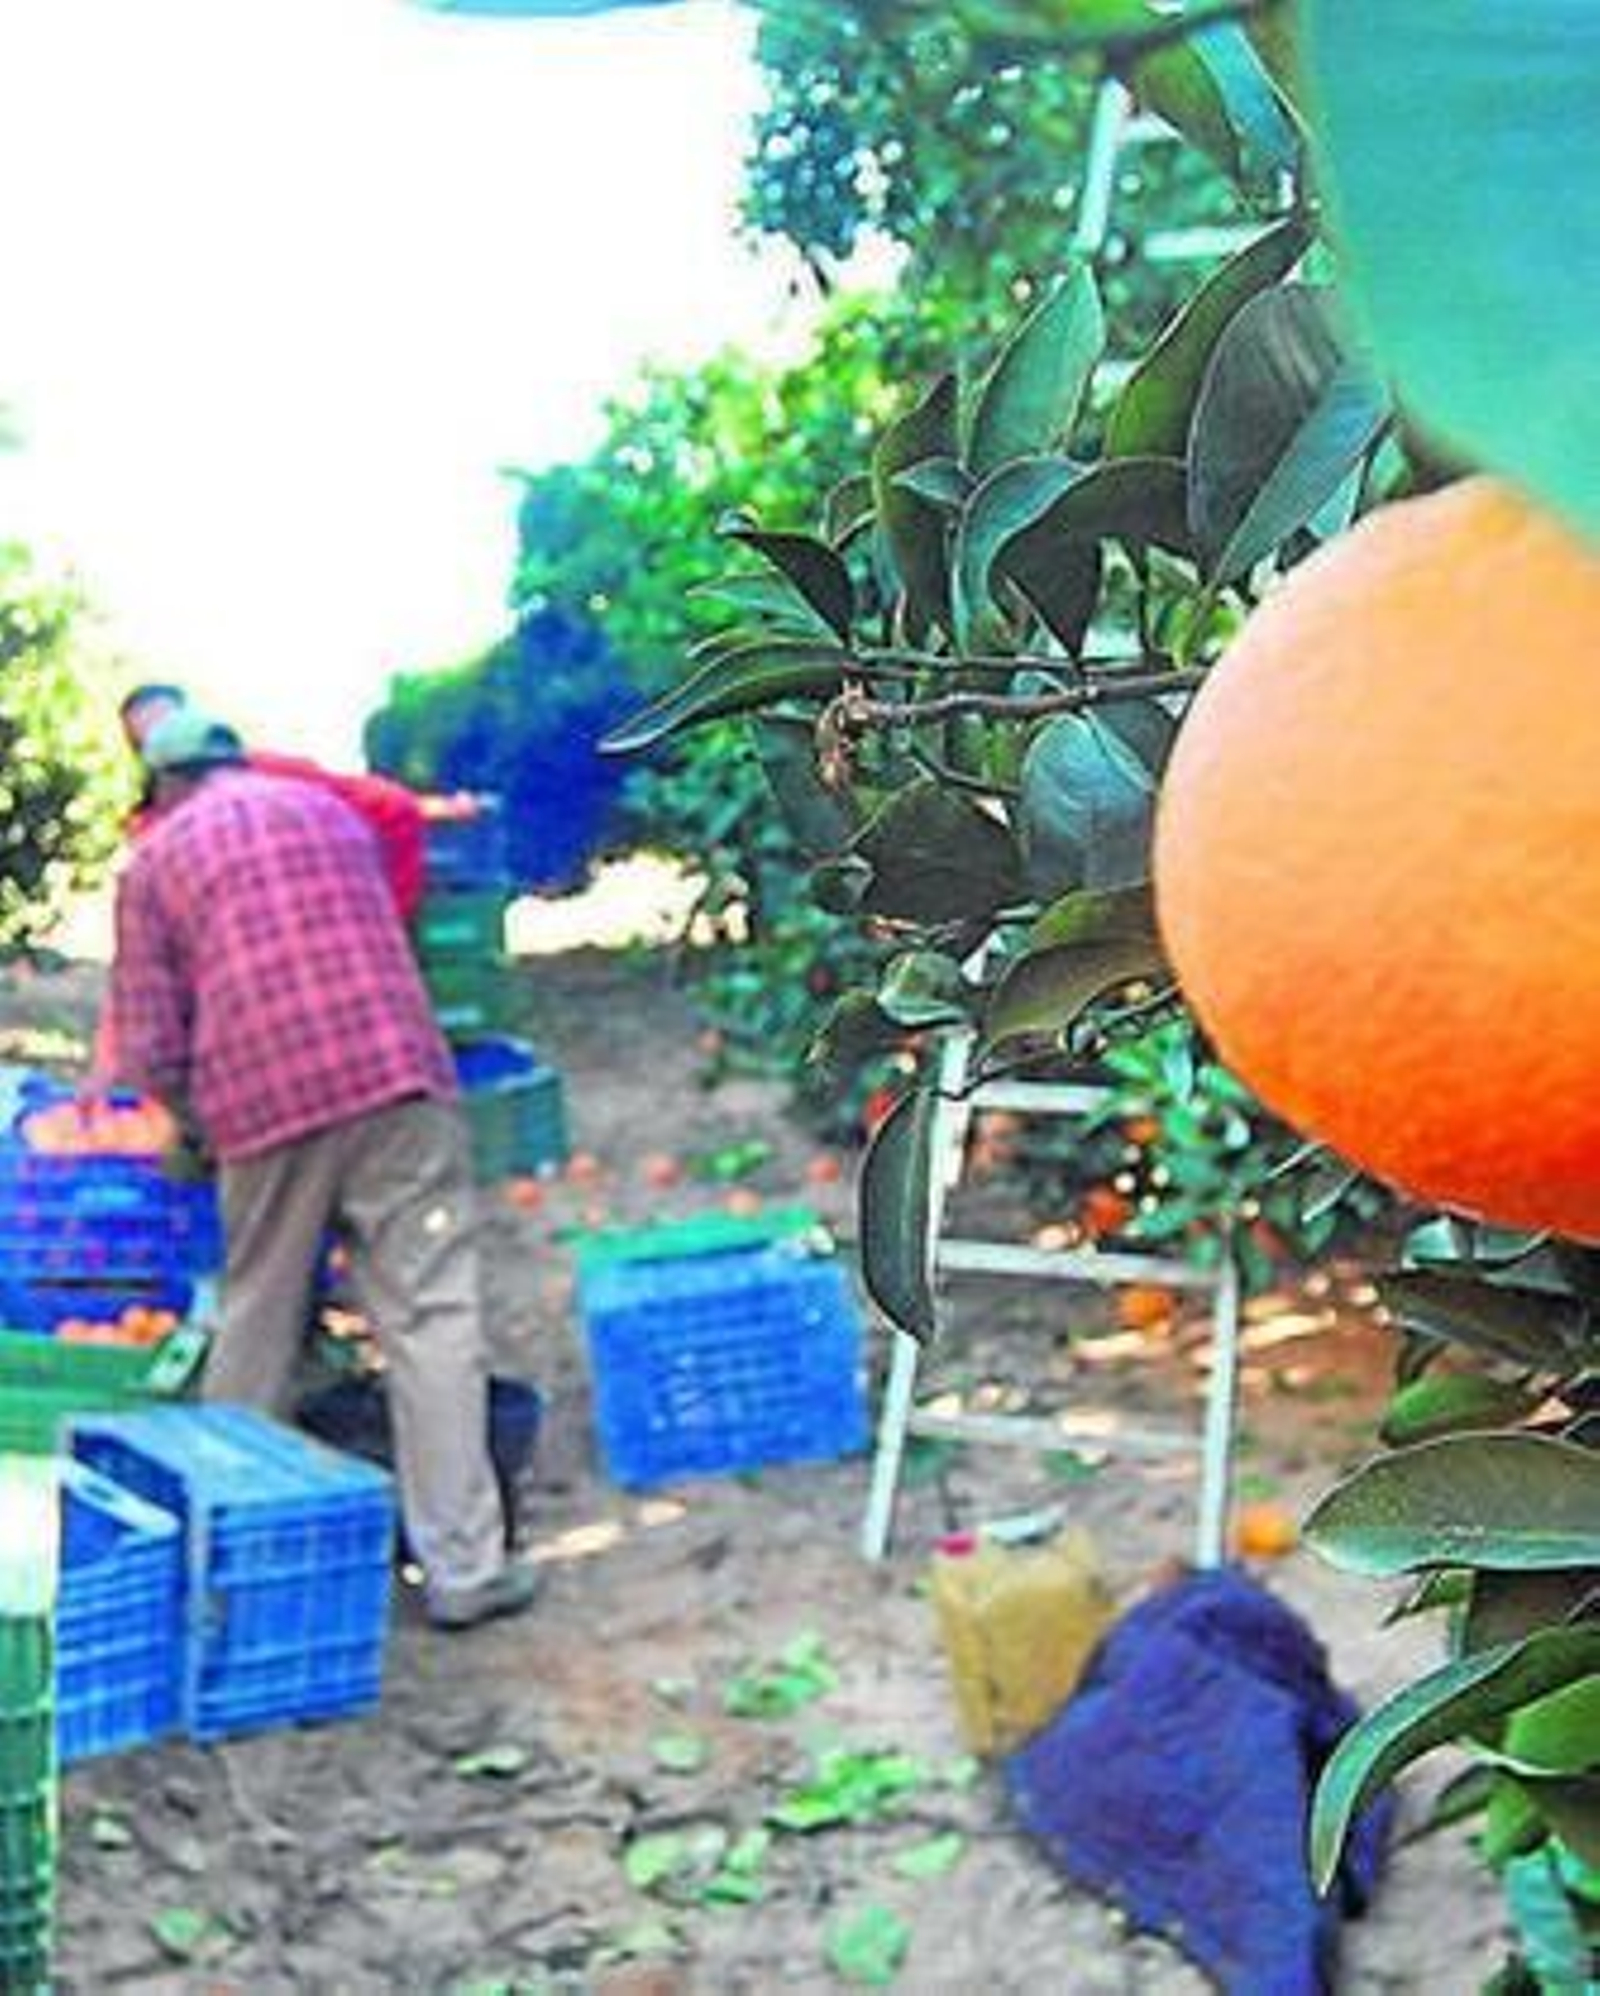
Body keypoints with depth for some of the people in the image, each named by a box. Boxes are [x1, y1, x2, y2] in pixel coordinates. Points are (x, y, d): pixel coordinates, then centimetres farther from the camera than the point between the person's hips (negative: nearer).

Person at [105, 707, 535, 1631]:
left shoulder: (157, 859, 13)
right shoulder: (329, 810, 22)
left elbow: (149, 1046, 8)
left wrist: (201, 1121, 25)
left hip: (264, 1110, 0)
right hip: (396, 1081, 1)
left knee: (253, 1333, 14)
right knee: (431, 1322, 0)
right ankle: (463, 1568, -2)